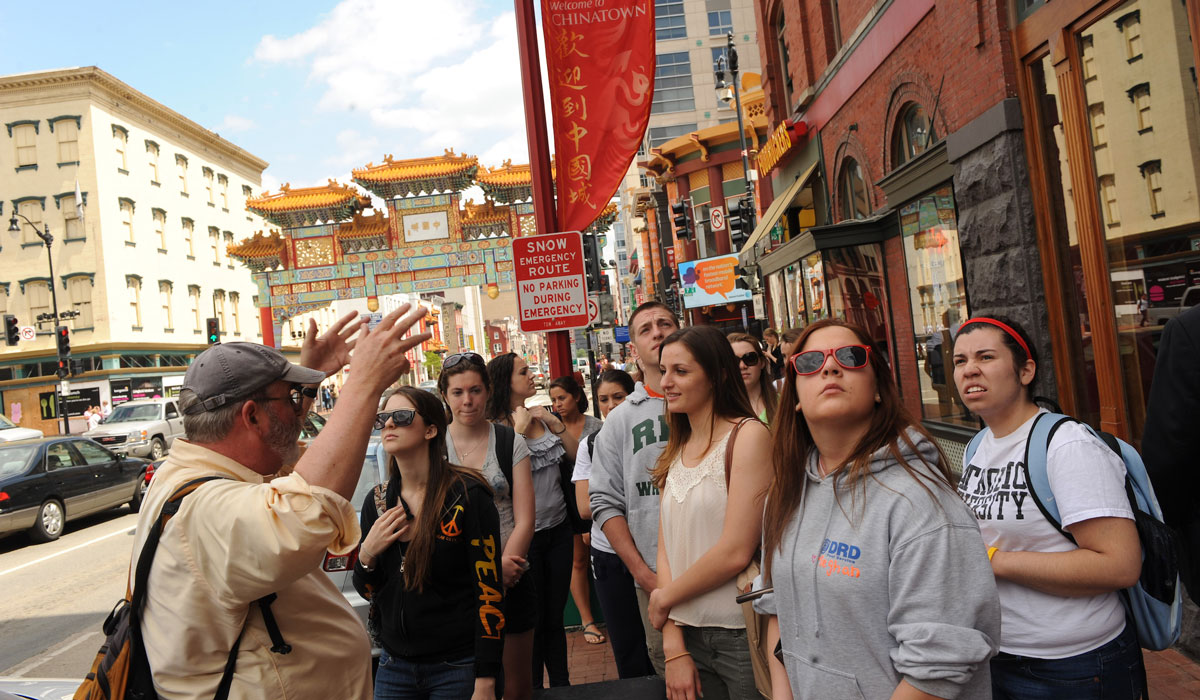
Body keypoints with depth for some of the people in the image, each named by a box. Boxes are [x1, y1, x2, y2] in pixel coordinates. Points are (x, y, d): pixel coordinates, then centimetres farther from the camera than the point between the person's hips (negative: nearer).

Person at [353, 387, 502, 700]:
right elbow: (367, 591, 10)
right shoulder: (377, 501, 1)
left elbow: (489, 591, -14)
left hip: (459, 666, -5)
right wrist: (366, 555, -11)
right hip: (394, 664, 5)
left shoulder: (467, 495, -15)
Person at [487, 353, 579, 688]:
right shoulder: (494, 428, -12)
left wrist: (555, 424, -7)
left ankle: (562, 686, 32)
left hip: (558, 529, 5)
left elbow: (577, 455, 5)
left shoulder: (542, 417, 6)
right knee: (532, 622, 10)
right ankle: (533, 690, 27)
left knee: (555, 617, 17)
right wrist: (518, 430, -21)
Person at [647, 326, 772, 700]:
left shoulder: (749, 435, -12)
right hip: (688, 633, 6)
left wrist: (665, 598, -6)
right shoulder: (677, 452, 8)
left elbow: (736, 551, -19)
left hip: (743, 631, -5)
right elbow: (666, 549, 4)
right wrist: (673, 645, -4)